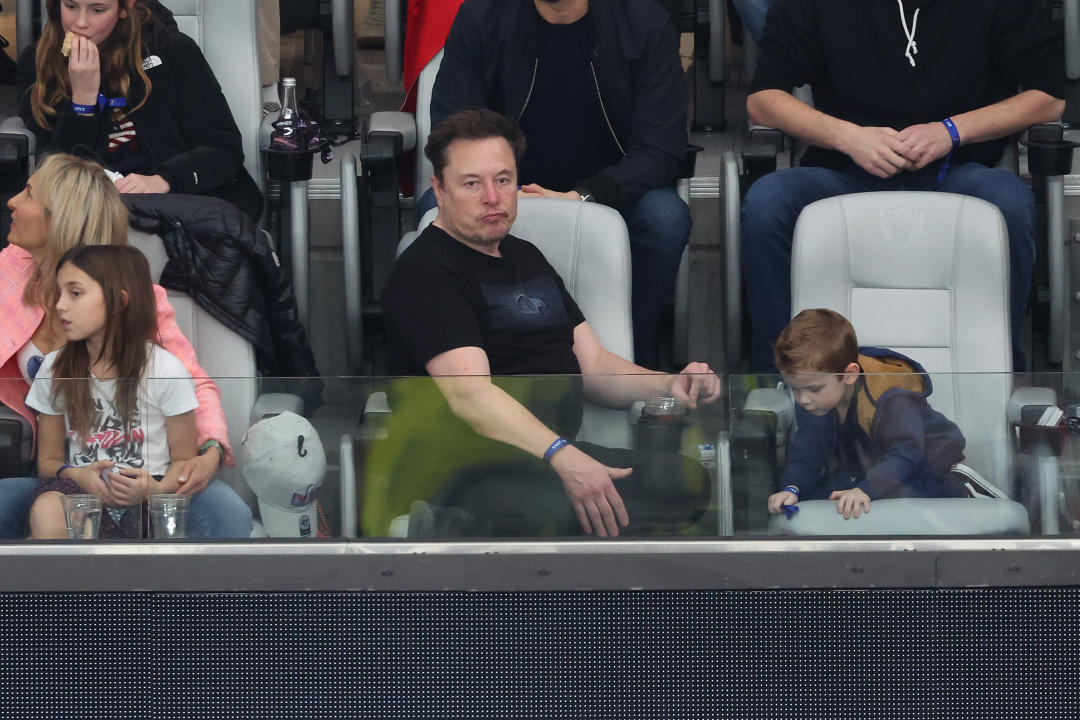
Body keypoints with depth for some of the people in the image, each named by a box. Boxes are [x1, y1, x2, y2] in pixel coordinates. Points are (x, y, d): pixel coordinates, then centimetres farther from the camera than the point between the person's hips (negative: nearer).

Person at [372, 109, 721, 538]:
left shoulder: (527, 258, 25)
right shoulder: (425, 273, -5)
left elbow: (593, 365, 25)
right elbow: (470, 395, -18)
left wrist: (670, 386, 4)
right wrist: (563, 459, -31)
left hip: (556, 453, 9)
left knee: (691, 480, -17)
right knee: (546, 508, -41)